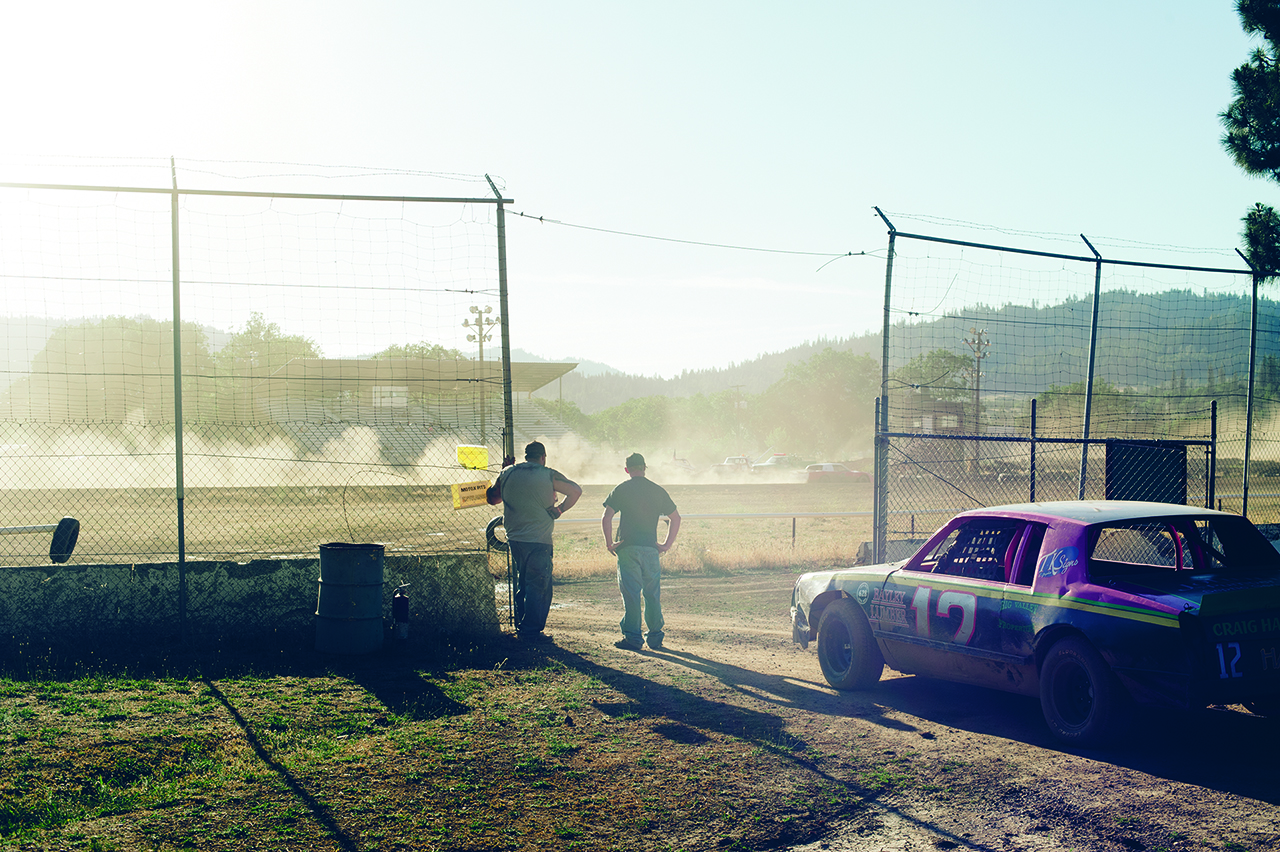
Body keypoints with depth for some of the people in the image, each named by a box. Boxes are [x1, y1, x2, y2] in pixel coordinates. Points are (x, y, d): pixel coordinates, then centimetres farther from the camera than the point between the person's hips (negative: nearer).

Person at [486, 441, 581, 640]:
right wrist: (558, 510, 5)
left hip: (514, 539, 5)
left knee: (522, 584, 18)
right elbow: (576, 491, -2)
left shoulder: (507, 474, 6)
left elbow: (492, 498, 17)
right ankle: (531, 630, -2)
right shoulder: (548, 475, -5)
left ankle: (521, 627, 22)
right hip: (539, 540, -5)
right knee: (538, 586, 0)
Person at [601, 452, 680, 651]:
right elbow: (676, 518, 10)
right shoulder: (658, 490, 9)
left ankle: (632, 638, 0)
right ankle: (655, 637, 15)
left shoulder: (621, 489, 1)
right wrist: (667, 544, 13)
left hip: (627, 548, -2)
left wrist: (609, 543, -1)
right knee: (653, 594, 10)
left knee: (630, 594, 0)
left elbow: (606, 518, -9)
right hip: (651, 549, 3)